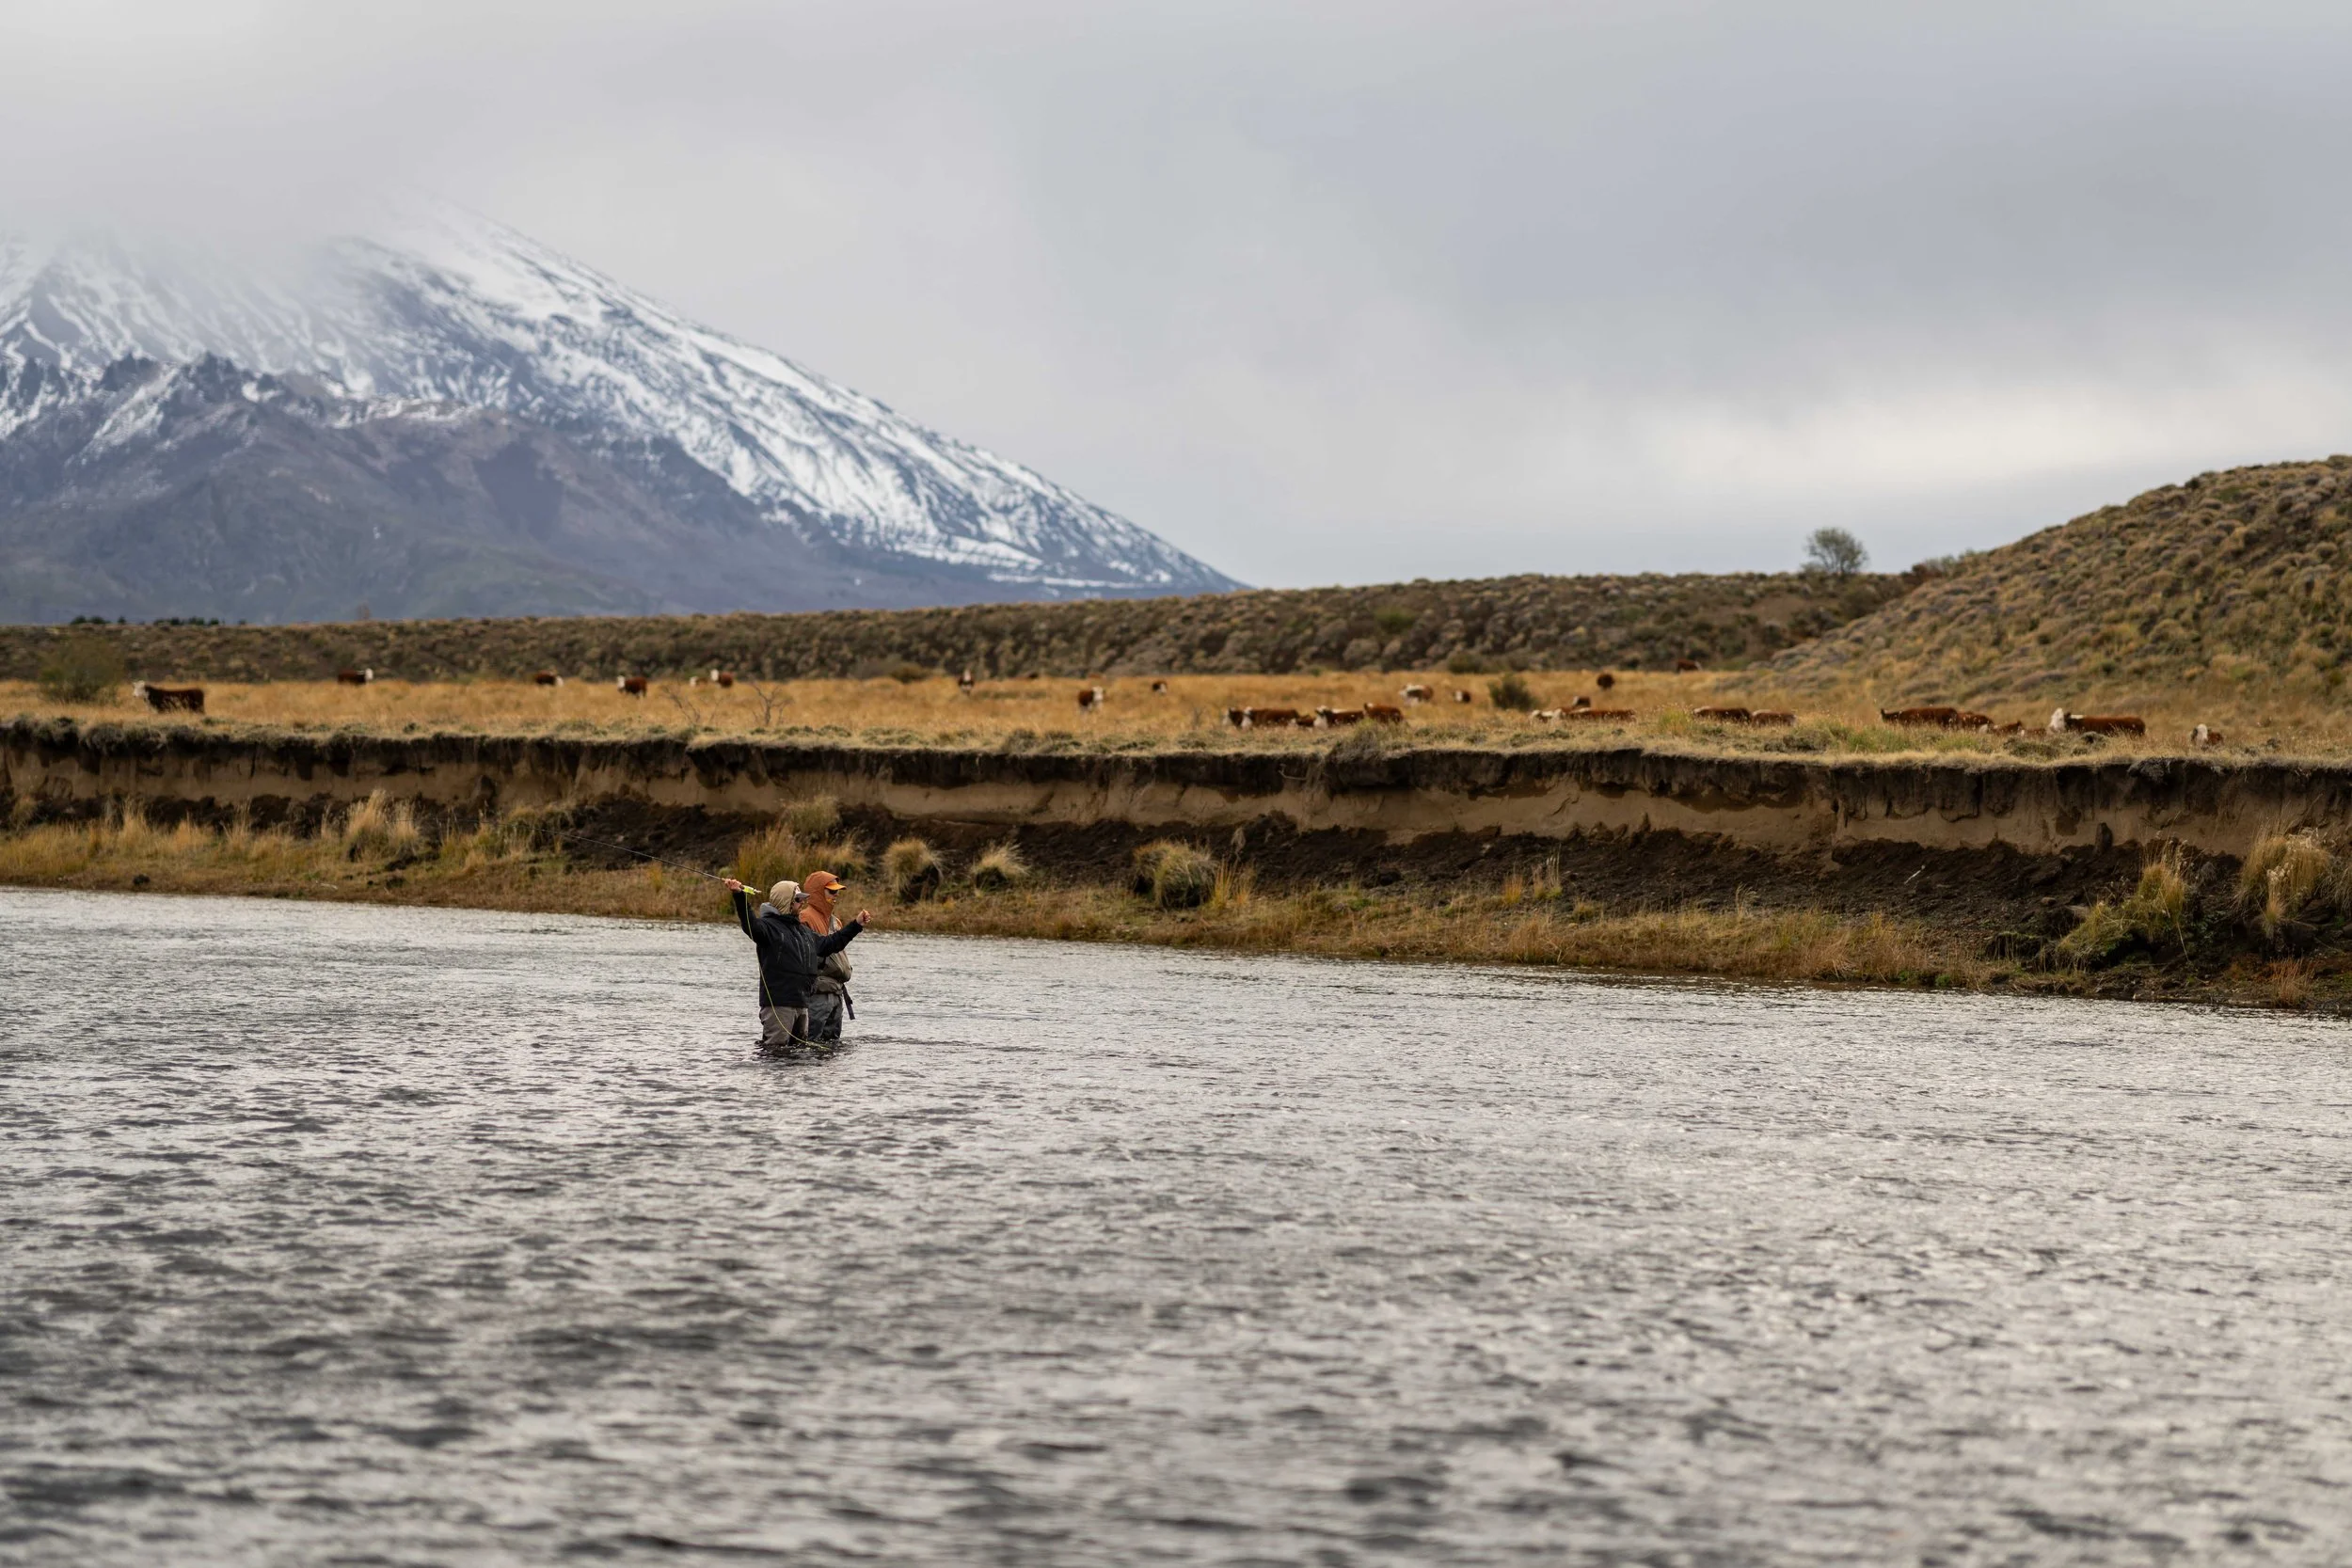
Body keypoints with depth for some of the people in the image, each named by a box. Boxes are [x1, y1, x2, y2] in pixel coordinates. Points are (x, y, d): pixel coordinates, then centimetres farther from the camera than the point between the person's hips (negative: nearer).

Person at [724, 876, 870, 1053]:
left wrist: (856, 925, 38)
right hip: (778, 1004, -9)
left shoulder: (804, 931, 22)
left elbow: (829, 944, 35)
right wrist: (739, 896, -45)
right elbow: (751, 924, -28)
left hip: (801, 1004, 9)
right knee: (776, 1048, -11)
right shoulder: (770, 926, -7)